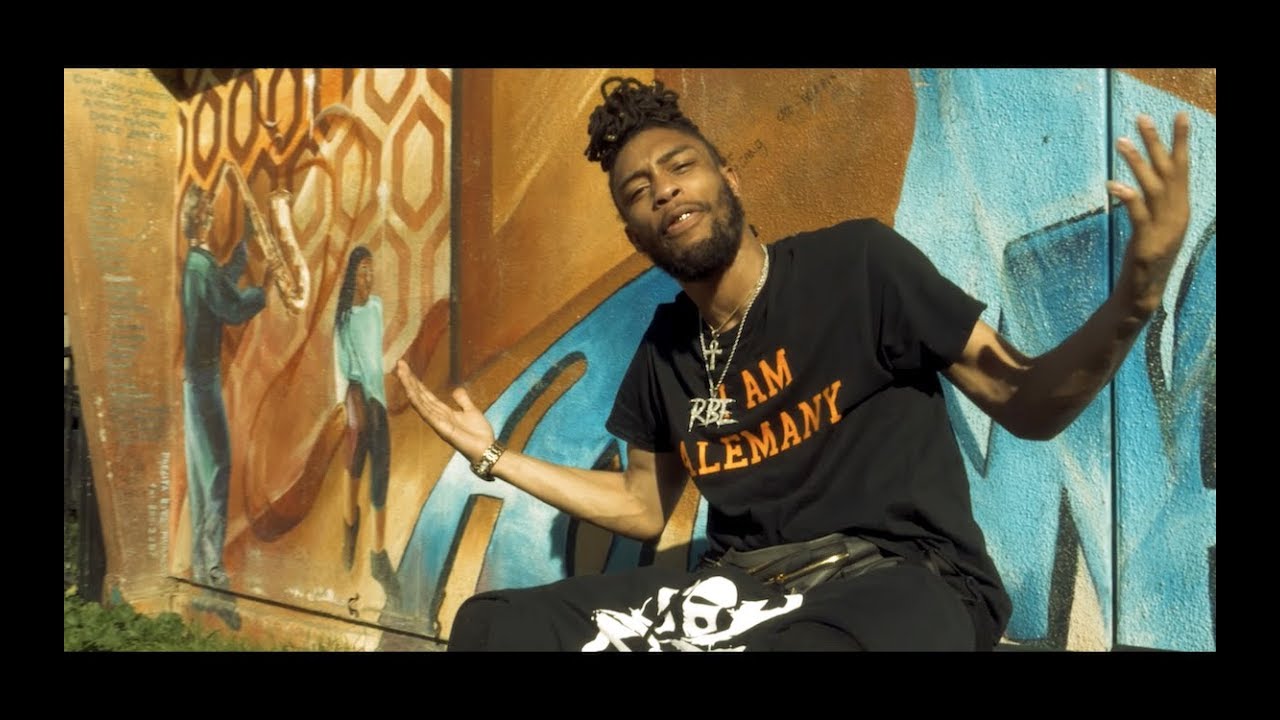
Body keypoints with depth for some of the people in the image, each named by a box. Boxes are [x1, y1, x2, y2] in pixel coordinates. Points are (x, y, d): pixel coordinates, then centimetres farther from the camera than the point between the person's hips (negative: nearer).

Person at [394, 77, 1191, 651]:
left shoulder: (858, 262, -4)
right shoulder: (664, 346, 13)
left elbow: (1028, 403, -3)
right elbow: (644, 507, 24)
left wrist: (1136, 294, -22)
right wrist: (494, 454, 21)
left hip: (899, 575, -5)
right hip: (741, 584, 6)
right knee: (489, 624, -10)